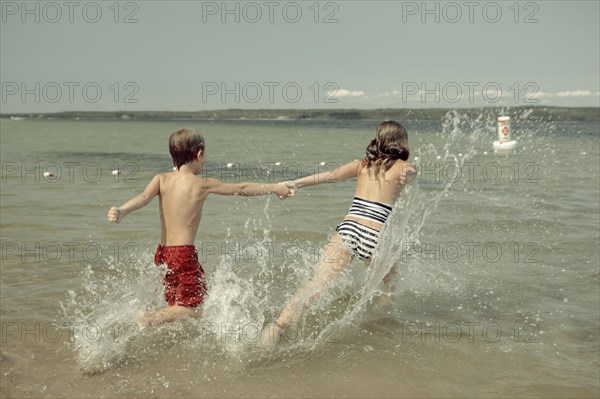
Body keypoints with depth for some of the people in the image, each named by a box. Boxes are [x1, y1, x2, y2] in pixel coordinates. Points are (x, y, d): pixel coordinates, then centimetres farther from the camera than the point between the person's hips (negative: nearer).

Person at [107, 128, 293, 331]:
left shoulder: (161, 179, 3)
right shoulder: (203, 184, -6)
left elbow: (144, 197, -16)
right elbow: (242, 189, 4)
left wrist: (122, 211, -28)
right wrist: (275, 188, 15)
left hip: (163, 253, 6)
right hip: (184, 253, -6)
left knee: (176, 304, 22)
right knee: (194, 307, -3)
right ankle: (151, 318, -19)